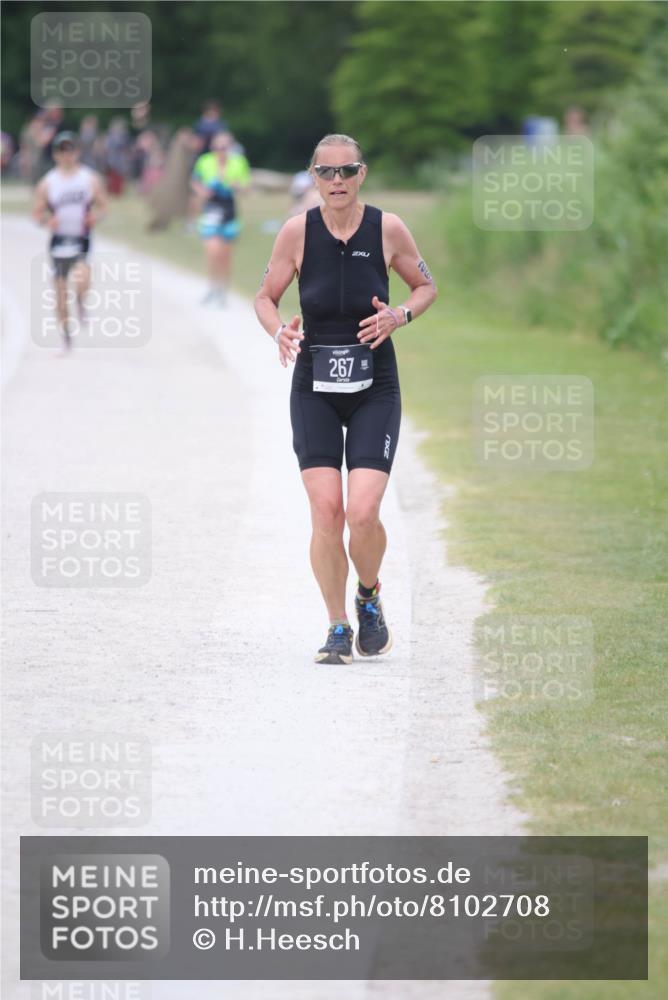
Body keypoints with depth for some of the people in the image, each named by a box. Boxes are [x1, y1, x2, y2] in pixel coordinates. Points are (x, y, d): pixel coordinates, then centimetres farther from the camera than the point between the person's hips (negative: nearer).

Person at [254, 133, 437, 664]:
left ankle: (369, 597, 18)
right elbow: (265, 297, 6)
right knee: (325, 512, -8)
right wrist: (280, 331, -15)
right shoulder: (298, 231, -4)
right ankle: (338, 629, 9)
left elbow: (426, 286, 10)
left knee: (362, 512, -13)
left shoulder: (388, 228, -5)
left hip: (375, 387, -1)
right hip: (314, 387, 1)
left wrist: (400, 316, -11)